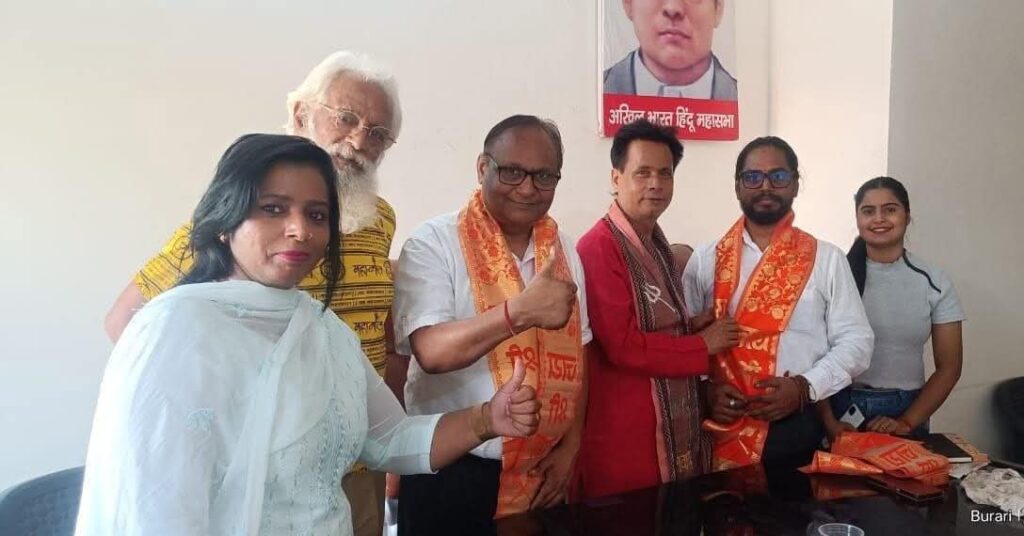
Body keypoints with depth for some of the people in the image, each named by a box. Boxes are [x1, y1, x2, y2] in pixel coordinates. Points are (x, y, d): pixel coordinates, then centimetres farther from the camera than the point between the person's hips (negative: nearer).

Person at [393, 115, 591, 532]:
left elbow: (576, 352, 9)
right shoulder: (434, 243, -12)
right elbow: (431, 351, -24)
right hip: (450, 473, -4)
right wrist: (519, 312, -36)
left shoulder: (563, 249, 5)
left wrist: (571, 445, 3)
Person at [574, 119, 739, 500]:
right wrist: (702, 345, -10)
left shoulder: (657, 244, 12)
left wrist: (697, 324, 4)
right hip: (625, 437, -9)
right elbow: (623, 346, -22)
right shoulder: (599, 247, -18)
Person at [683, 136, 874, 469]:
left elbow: (855, 341, 1)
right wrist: (706, 390, -13)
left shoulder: (826, 260, 1)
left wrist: (804, 387, -12)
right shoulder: (705, 260, 3)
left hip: (798, 428, 0)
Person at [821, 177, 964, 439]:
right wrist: (829, 422, -14)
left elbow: (948, 368, 2)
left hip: (905, 410, 1)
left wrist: (906, 423, -8)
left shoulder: (934, 283, -1)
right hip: (839, 406, -1)